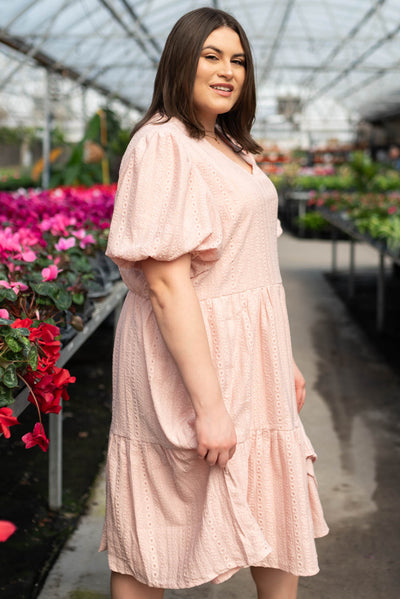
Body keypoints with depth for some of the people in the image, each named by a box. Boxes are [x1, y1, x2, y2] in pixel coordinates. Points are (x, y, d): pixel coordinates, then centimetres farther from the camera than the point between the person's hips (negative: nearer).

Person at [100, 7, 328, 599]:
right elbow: (166, 282, -23)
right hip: (187, 354, -9)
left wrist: (284, 360, 15)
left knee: (278, 512, 17)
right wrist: (209, 404, -25)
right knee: (151, 548, 7)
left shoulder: (232, 148, 13)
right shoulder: (163, 144, -16)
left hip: (251, 352, 9)